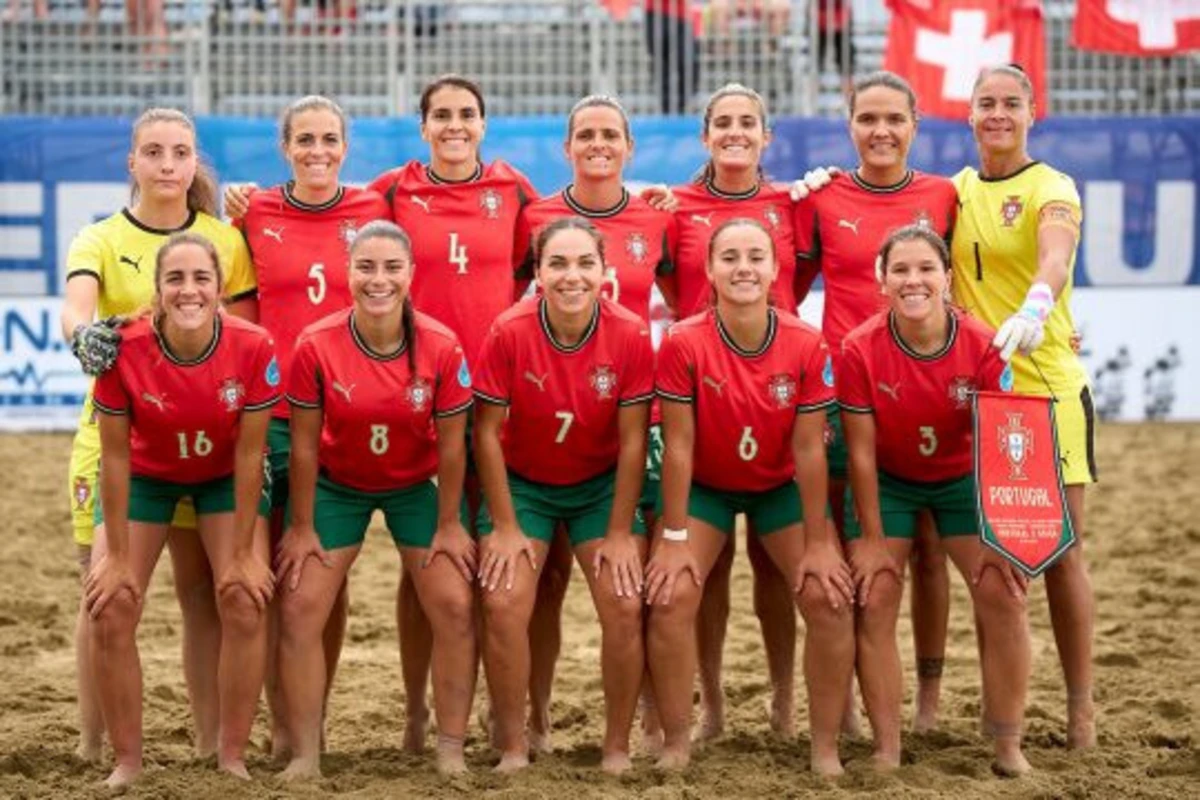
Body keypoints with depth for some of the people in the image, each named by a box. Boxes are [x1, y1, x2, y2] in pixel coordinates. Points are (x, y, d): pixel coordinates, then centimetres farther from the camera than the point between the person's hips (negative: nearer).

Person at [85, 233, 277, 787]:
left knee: (246, 601, -13)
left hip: (225, 477, 0)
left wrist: (243, 553, -15)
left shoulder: (253, 348, -28)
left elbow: (249, 454, -19)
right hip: (146, 476, 0)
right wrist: (117, 556, -16)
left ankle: (232, 757, 1)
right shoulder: (125, 350, -29)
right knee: (111, 611, -10)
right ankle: (127, 761, 5)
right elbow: (115, 457, -19)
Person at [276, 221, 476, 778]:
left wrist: (448, 525, -4)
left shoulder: (441, 347, -22)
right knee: (299, 611, -7)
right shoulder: (316, 345, -23)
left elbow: (450, 443, -10)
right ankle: (305, 755, 3)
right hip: (336, 487, 0)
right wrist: (302, 527, -6)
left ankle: (451, 752, 5)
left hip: (415, 487, 0)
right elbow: (304, 444, -13)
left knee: (455, 607, -8)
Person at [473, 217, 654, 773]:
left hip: (602, 485, 1)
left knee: (626, 605, -11)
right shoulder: (509, 333, -22)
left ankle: (617, 749, 4)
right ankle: (512, 748, 0)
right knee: (503, 604, -14)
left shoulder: (630, 335, -20)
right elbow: (488, 431, -13)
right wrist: (504, 527, -11)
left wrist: (621, 533, -10)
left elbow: (632, 440, -12)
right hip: (522, 483, -1)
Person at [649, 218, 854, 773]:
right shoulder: (683, 343, -25)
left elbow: (808, 449, -15)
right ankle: (675, 744, 0)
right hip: (704, 487, -1)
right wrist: (674, 538, -16)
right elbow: (678, 446, -19)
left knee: (830, 597, -12)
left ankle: (825, 748, 2)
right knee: (670, 598, -16)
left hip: (782, 486, 1)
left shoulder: (807, 346, -21)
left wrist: (818, 543, -12)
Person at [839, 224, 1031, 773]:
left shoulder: (984, 347, -23)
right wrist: (872, 538, -14)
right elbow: (861, 451, -17)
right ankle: (887, 750, -1)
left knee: (1003, 592, -10)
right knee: (873, 601, -10)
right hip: (888, 483, 0)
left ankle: (1008, 746, 1)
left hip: (963, 480, 1)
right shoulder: (860, 349, -24)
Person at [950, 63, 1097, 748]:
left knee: (1062, 551, -1)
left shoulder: (1052, 189, -6)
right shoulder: (955, 191, 11)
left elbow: (1056, 257, -26)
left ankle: (1081, 705, 8)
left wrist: (1034, 307, -47)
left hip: (1048, 387, -4)